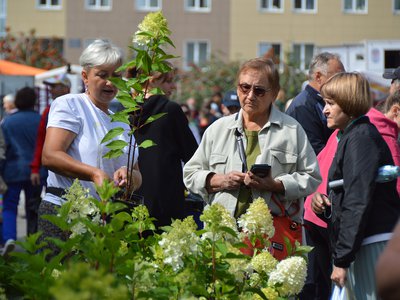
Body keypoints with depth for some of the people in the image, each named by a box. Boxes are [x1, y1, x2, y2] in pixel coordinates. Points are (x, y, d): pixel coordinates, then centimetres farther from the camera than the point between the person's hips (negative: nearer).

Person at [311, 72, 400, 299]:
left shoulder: (361, 138, -11)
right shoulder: (349, 137, 20)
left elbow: (358, 203, -18)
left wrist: (342, 259, -17)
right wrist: (326, 204, 3)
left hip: (372, 245, -10)